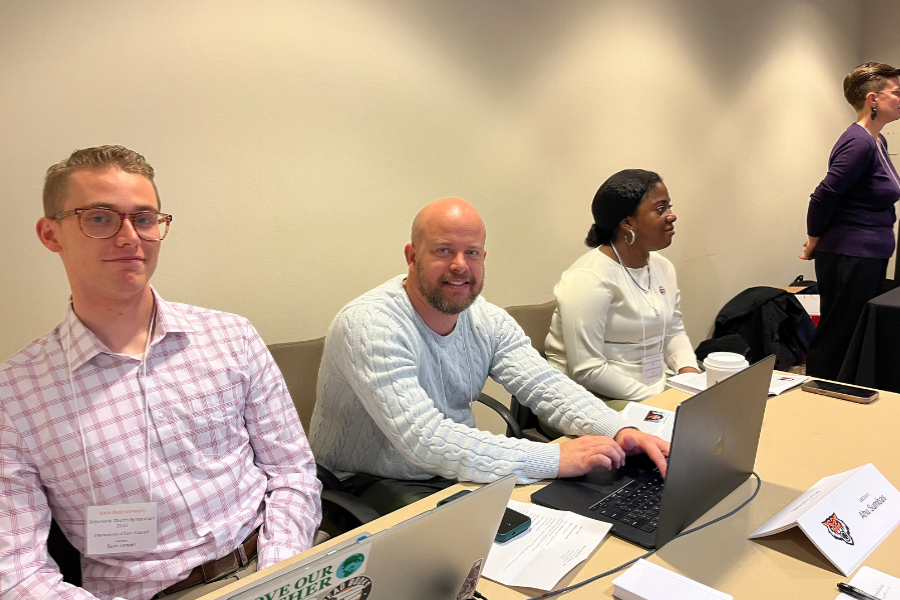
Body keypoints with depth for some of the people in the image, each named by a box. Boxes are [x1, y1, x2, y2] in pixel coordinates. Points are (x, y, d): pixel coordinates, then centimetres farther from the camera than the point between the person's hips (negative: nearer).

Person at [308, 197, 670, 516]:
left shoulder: (487, 320, -1)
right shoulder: (370, 325, -26)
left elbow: (546, 386, -7)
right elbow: (425, 440, -34)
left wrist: (618, 432, -26)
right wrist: (556, 459, -35)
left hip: (456, 472, 7)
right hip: (373, 486, -6)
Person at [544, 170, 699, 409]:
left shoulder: (663, 267, 9)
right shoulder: (589, 279, -19)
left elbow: (674, 332, 19)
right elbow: (587, 370, -23)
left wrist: (689, 370, -2)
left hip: (657, 389, 9)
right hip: (600, 400, -9)